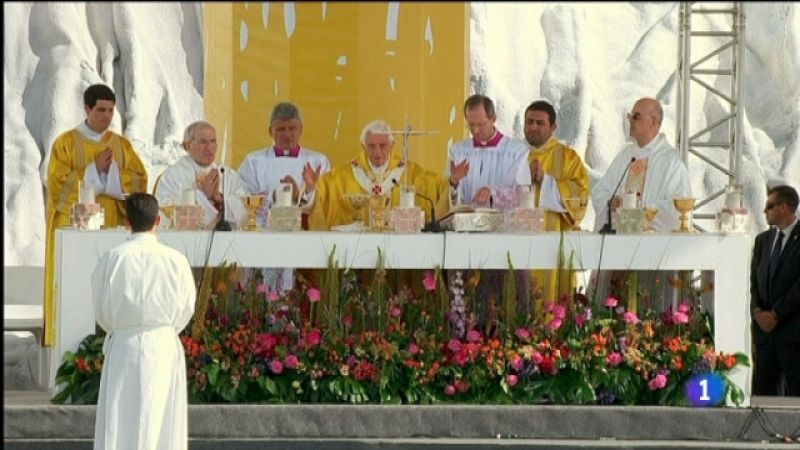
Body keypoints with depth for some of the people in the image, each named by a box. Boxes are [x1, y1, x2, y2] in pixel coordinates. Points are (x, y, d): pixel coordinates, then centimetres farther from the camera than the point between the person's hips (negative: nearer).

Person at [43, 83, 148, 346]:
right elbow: (58, 183, -8)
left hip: (113, 228, 3)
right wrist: (95, 169, -11)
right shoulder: (66, 143, 2)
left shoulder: (122, 145, 13)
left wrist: (111, 171, -9)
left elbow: (140, 181, 4)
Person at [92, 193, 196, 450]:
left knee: (119, 422, 2)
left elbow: (101, 309, 1)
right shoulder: (175, 260, -6)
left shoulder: (113, 258, -7)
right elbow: (187, 307, 3)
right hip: (164, 346, 1)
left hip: (123, 345, -1)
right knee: (162, 421, 6)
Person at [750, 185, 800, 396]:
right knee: (762, 387, 3)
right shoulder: (762, 240, 16)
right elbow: (754, 281, 14)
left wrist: (776, 314, -12)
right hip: (764, 327, 6)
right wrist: (758, 311, -3)